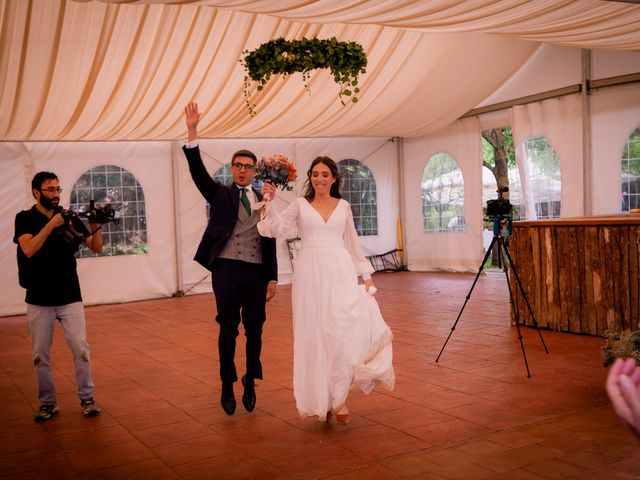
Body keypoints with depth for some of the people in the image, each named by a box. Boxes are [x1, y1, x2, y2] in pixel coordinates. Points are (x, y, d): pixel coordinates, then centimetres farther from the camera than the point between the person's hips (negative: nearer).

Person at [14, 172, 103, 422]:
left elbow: (97, 248, 1)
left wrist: (95, 229, -19)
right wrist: (50, 225, -26)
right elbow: (28, 249, -18)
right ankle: (47, 403, 20)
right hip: (39, 300, -1)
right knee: (40, 354, 7)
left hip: (70, 297, 1)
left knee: (80, 349, -3)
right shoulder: (25, 218, -1)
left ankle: (87, 398, 10)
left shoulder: (69, 218, 3)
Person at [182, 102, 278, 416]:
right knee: (228, 331, 2)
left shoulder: (263, 201, 13)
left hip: (256, 272, 2)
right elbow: (198, 171, -8)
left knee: (255, 331, 7)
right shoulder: (220, 194, 8)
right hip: (226, 270, -2)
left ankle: (250, 383, 22)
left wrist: (272, 278, 5)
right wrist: (192, 133, -18)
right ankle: (227, 386, 15)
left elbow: (270, 243, 11)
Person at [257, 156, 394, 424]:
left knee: (346, 326, -19)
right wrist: (269, 202, -20)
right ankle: (322, 398, 14)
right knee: (315, 335, 1)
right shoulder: (300, 205, 8)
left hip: (340, 271, 1)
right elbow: (278, 227, -5)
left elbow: (352, 243, 16)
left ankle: (339, 395, -7)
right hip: (310, 273, 0)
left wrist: (367, 274, 11)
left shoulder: (343, 206, 13)